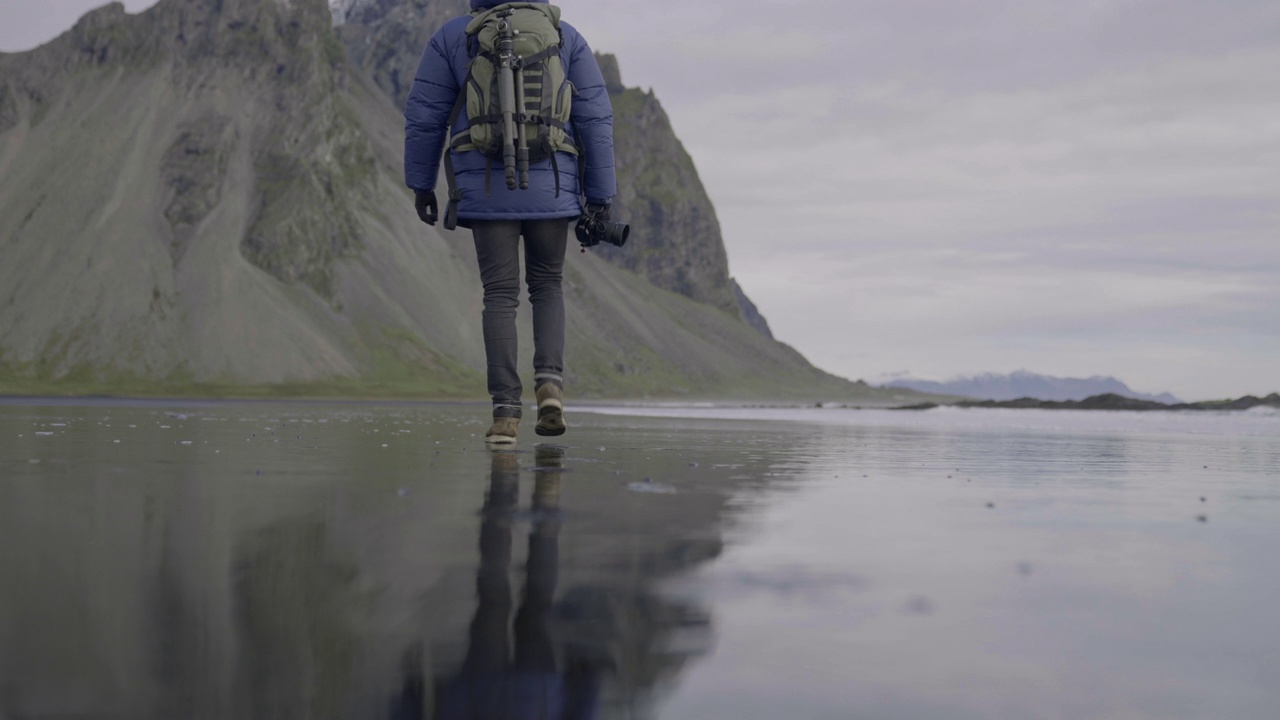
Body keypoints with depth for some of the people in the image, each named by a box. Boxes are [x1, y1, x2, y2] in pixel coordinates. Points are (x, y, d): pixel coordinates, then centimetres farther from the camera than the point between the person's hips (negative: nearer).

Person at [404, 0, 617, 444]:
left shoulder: (452, 37, 6)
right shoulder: (567, 38, 7)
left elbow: (424, 116, 4)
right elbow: (596, 120, 3)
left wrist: (420, 184, 13)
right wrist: (601, 196, 4)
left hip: (486, 190, 0)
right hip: (550, 188, 1)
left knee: (501, 296, 3)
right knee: (547, 285, 17)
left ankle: (505, 412, -6)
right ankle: (549, 382, -5)